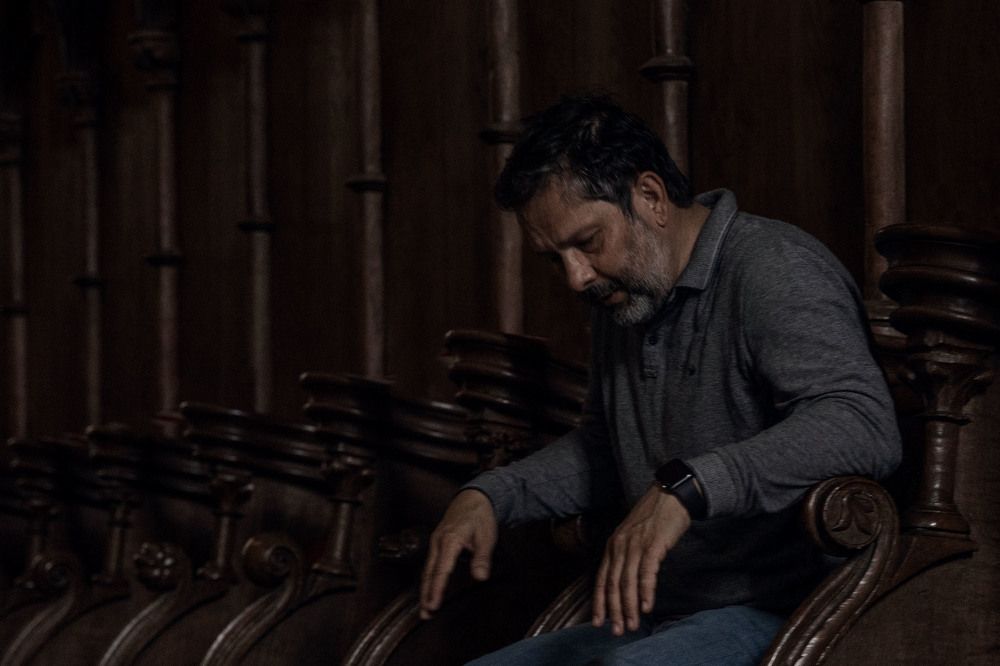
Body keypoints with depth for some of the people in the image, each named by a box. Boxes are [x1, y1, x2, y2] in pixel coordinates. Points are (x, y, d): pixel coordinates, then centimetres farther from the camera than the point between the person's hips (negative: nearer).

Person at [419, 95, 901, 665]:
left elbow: (865, 428, -29)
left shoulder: (773, 269, -12)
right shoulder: (621, 298, 17)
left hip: (777, 613, -9)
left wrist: (685, 487, -36)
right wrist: (487, 497, 18)